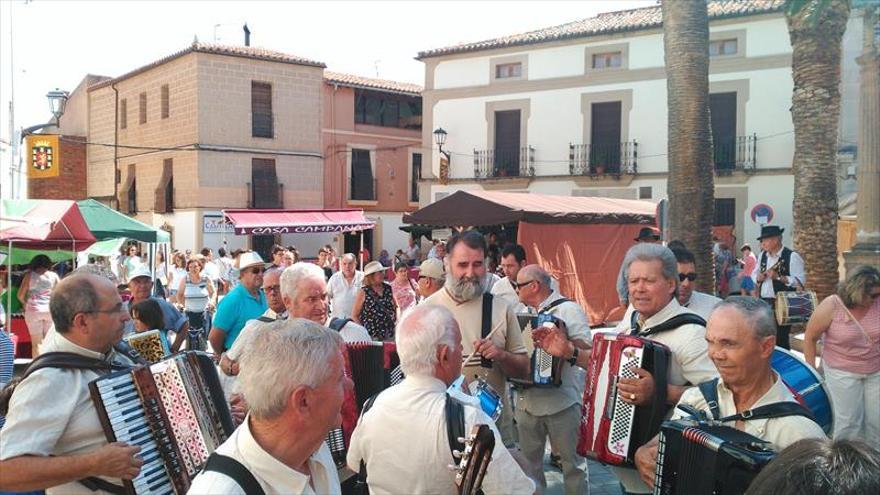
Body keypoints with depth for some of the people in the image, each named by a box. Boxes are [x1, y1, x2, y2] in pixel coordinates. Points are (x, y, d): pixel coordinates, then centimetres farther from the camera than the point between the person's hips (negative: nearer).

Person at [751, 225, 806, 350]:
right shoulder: (762, 255, 11)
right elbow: (754, 273, 21)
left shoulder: (792, 256, -10)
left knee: (780, 339, 1)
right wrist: (758, 278, -2)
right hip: (763, 303, 6)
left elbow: (801, 281, -16)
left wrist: (779, 277, -24)